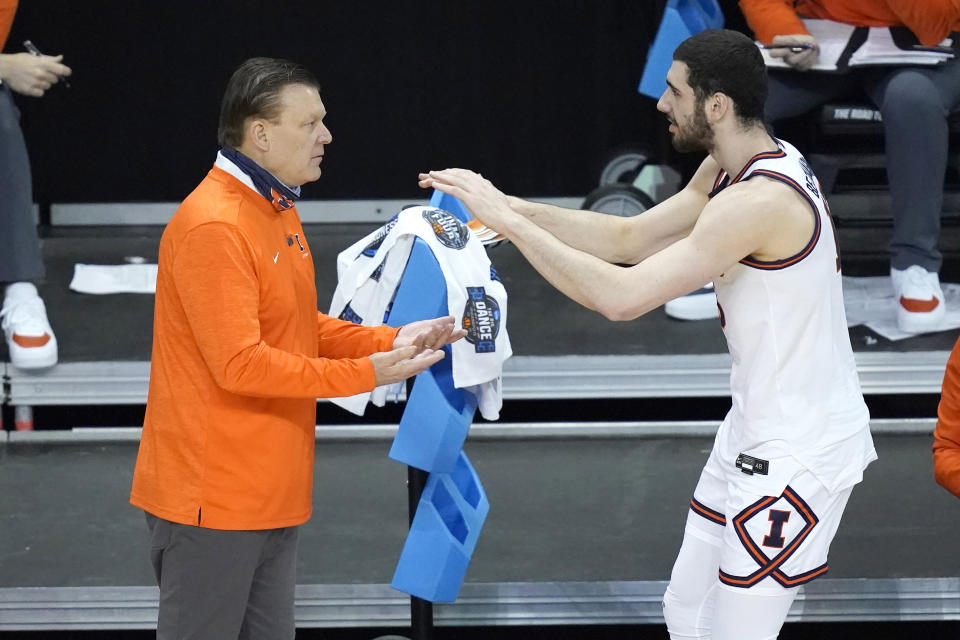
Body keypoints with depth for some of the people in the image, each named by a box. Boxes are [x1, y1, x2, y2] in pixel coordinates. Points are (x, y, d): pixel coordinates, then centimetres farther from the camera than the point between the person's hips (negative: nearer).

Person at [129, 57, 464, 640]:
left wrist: (390, 342, 2)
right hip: (215, 497, -10)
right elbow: (240, 364, -23)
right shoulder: (213, 225, -20)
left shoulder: (277, 212, 12)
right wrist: (366, 374, -20)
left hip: (271, 493, 10)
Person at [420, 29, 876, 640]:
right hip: (757, 428, 10)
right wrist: (511, 206, 0)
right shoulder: (732, 168, 4)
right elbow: (631, 238, 10)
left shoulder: (759, 201, -27)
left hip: (800, 450, -10)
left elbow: (623, 297, -30)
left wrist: (509, 220, -24)